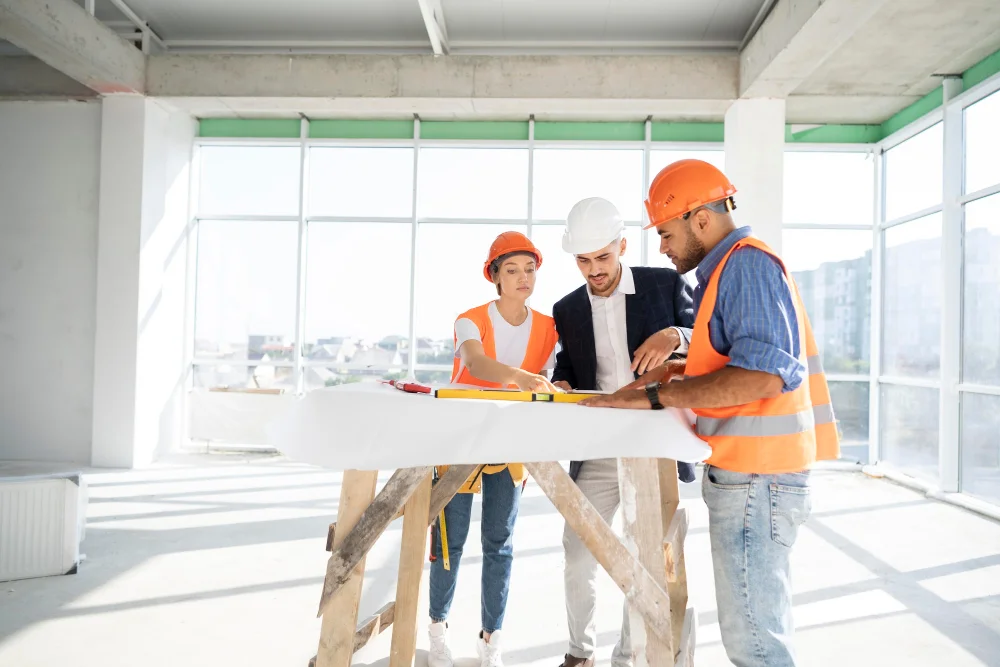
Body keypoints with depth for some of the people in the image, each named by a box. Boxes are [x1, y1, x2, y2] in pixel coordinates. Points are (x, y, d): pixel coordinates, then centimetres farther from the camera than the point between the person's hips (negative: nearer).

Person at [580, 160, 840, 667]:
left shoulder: (747, 263, -15)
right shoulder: (727, 268, 17)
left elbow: (763, 374, -27)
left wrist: (655, 396, -23)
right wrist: (678, 373, 13)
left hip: (753, 477, -11)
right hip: (751, 472, 11)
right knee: (765, 617, 20)